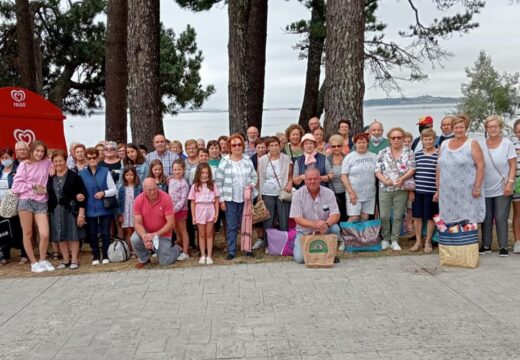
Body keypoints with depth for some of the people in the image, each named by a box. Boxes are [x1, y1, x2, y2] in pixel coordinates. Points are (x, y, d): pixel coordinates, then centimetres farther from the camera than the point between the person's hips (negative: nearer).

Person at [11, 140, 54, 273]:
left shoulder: (47, 163, 6)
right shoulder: (24, 165, 0)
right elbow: (16, 186, -4)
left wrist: (44, 189, -7)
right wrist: (33, 186, -7)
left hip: (41, 203, 1)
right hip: (26, 201, -1)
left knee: (45, 234, -8)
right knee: (27, 234, 4)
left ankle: (43, 260, 14)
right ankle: (34, 263, 18)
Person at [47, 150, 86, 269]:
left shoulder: (74, 176, -6)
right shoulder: (51, 179, 10)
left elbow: (82, 195, -9)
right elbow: (49, 195, 13)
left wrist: (81, 213, -14)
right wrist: (49, 212, 7)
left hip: (71, 210, -5)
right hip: (56, 211, 5)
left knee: (73, 235, 0)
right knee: (60, 236, 8)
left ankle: (74, 260, 10)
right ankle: (65, 259, 19)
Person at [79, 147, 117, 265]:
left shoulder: (105, 171, -1)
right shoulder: (82, 173, 5)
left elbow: (114, 190, -1)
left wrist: (104, 193, -16)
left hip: (105, 208, -2)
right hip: (90, 209, 2)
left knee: (105, 233, 4)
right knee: (92, 234, 8)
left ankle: (105, 255, 18)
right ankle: (95, 256, 22)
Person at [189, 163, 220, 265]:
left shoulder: (212, 185, 1)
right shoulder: (195, 186, -1)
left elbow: (216, 201, 3)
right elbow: (193, 203, 0)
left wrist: (216, 213, -3)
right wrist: (193, 216, -3)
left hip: (210, 211, 0)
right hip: (199, 211, 0)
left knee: (209, 234, 6)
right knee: (202, 235, 9)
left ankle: (209, 256, 10)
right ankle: (203, 256, 16)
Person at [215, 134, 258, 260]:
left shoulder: (247, 160, 5)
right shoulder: (224, 162, -6)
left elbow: (254, 176, 15)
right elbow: (218, 182, -5)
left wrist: (252, 184, -7)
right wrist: (221, 200, -7)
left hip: (245, 198, 3)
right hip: (230, 199, -3)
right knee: (231, 226, 2)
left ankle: (247, 248, 19)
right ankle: (231, 251, 8)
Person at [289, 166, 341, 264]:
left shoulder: (329, 193, -5)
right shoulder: (298, 194, -10)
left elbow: (336, 215, -11)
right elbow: (298, 219, -15)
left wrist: (327, 224, -35)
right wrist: (315, 224, -35)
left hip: (324, 231, 1)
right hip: (305, 232, -1)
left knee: (335, 228, -30)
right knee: (300, 258, -21)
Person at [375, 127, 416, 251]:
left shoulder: (409, 152, 2)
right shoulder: (383, 152, 4)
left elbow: (412, 169, -4)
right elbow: (377, 170, 0)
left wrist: (402, 178, -21)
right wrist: (384, 180, -18)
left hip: (401, 189, -1)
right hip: (385, 189, 1)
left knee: (398, 216, 5)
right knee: (384, 216, 2)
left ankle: (395, 240, 16)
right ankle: (385, 239, 17)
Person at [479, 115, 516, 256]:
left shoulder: (507, 143, -3)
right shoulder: (482, 145, 4)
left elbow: (513, 166, -3)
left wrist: (510, 183, -12)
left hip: (502, 189, -2)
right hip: (485, 189, 2)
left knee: (501, 218, -1)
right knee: (486, 218, 7)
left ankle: (503, 246, 10)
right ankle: (486, 245, 17)